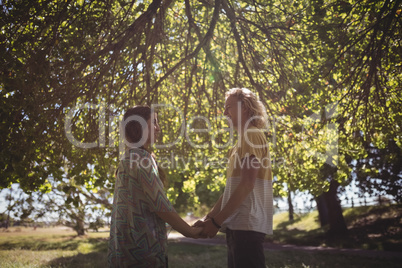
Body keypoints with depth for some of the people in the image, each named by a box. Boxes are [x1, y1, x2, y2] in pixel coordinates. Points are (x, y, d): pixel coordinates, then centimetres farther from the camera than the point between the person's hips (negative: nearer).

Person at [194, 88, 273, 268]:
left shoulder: (252, 135, -8)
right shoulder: (242, 141, 21)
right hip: (238, 225, 9)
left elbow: (247, 185, -18)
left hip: (247, 225, -9)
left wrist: (216, 221, -15)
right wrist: (208, 218, 11)